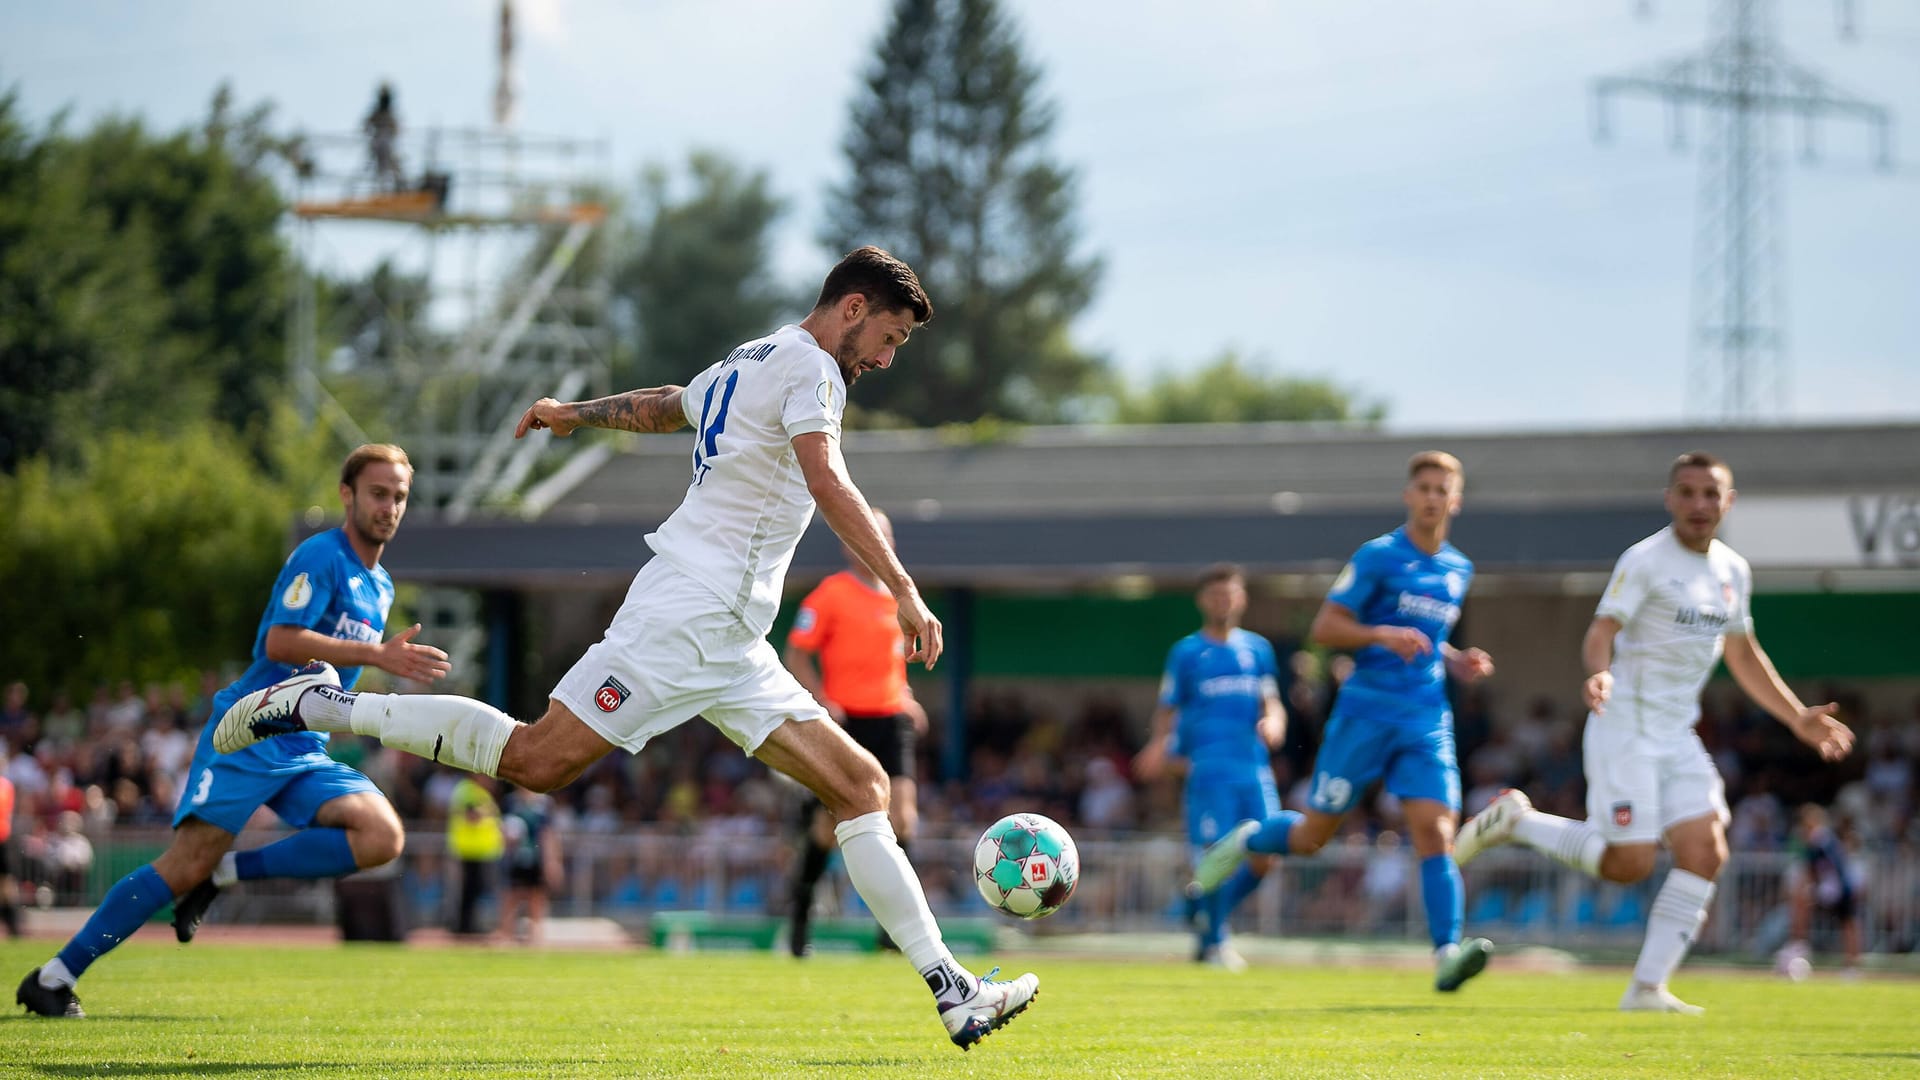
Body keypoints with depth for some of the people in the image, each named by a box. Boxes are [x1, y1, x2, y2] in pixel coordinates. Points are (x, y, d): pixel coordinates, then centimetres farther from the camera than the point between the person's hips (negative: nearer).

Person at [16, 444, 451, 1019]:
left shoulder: (380, 586, 19)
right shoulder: (319, 557, -8)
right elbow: (281, 642, -21)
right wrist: (377, 655, -23)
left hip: (305, 754, 7)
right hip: (250, 735, -7)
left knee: (382, 835, -18)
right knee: (186, 864, -17)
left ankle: (226, 872, -7)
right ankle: (53, 977, -6)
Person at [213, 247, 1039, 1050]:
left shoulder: (744, 365, 23)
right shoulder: (808, 366, -7)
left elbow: (661, 405, 42)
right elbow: (829, 486, -22)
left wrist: (575, 415, 59)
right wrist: (904, 592, -26)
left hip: (729, 650, 10)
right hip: (686, 617, -10)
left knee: (862, 787, 3)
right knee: (536, 761, -16)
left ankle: (953, 994, -2)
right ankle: (319, 707, -6)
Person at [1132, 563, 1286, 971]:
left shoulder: (1257, 648, 16)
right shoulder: (1186, 652, 7)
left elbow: (1271, 703, 17)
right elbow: (1168, 710, 9)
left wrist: (1273, 723, -6)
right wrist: (1160, 747, -9)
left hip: (1254, 767, 4)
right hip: (1210, 766, -4)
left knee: (1264, 857, -4)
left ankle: (1210, 918, 17)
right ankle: (1213, 941, 4)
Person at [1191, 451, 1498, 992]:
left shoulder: (1458, 570, 15)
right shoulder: (1378, 556, -4)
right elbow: (1325, 627, -6)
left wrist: (1459, 663, 11)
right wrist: (1384, 634, -21)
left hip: (1427, 721, 4)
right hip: (1365, 711, -4)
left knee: (1435, 831, -14)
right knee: (1311, 836, 4)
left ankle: (1446, 955, -21)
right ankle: (1244, 841, 35)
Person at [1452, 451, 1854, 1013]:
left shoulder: (1733, 571, 13)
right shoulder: (1645, 561, -9)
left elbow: (1743, 656, 24)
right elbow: (1602, 633, -17)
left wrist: (1798, 717, 21)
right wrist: (1599, 673, -39)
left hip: (1678, 735, 7)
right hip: (1626, 729, -7)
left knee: (1705, 852, -8)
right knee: (1629, 862, -12)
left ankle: (1648, 987, -2)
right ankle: (1514, 820, 9)